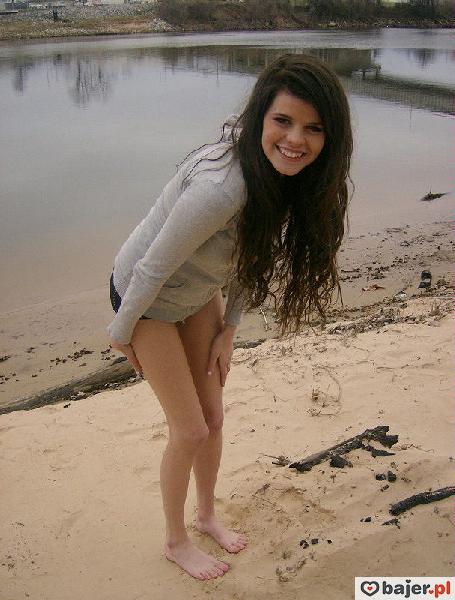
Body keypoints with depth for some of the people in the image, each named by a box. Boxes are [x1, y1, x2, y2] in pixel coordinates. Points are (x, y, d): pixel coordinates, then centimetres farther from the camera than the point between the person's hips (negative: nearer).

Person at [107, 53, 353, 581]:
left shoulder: (280, 172, -14)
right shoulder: (220, 186, -40)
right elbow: (153, 267, -27)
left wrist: (228, 329, 2)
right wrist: (121, 333, -13)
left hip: (198, 295, 7)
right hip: (145, 296, -7)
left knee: (213, 418, 15)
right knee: (190, 431, 2)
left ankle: (206, 515, 42)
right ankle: (175, 541, 29)